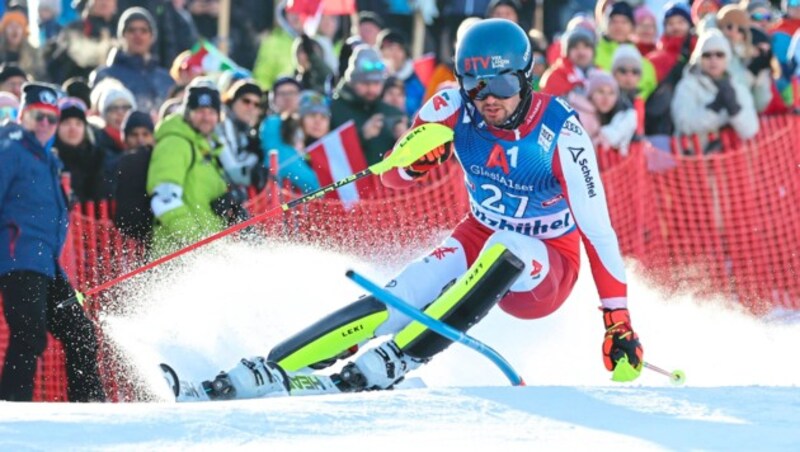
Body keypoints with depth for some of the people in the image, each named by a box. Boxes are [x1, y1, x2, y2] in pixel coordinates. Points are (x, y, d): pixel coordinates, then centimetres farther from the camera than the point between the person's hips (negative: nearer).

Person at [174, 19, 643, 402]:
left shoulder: (560, 130, -22)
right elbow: (394, 177, -4)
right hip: (479, 243, 3)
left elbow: (598, 226, -21)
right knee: (399, 300, -23)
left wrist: (619, 321, -25)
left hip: (544, 271, -3)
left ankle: (393, 363, -41)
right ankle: (269, 372, -30)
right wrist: (413, 161, -29)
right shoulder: (455, 109, -12)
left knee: (504, 249, -37)